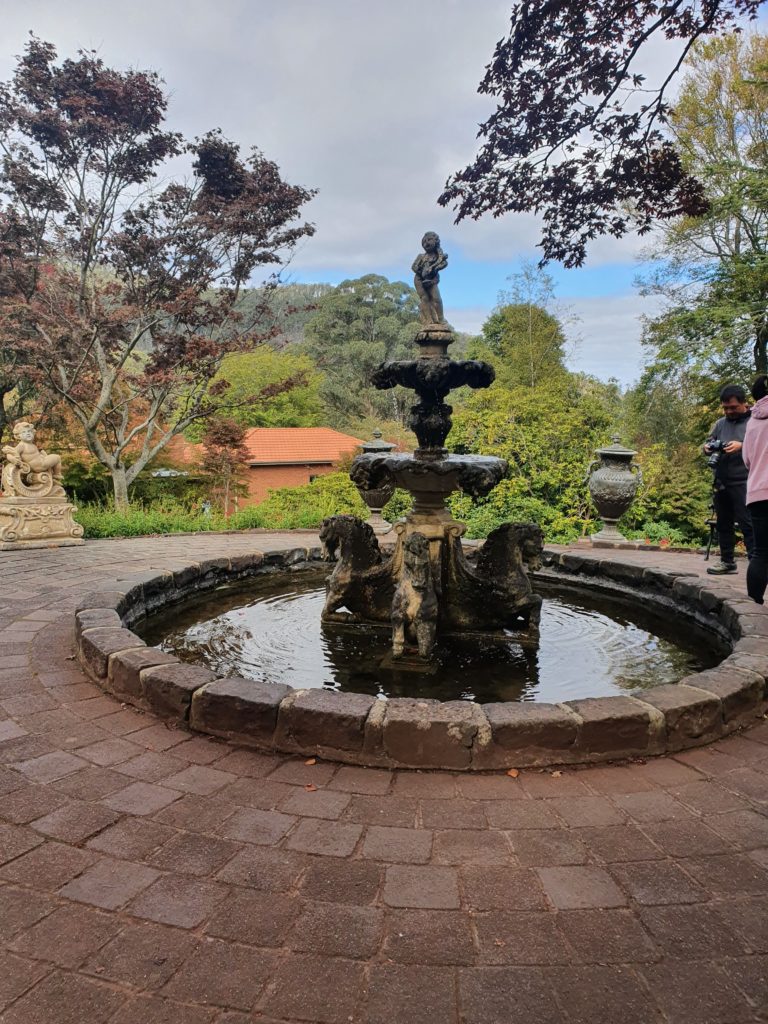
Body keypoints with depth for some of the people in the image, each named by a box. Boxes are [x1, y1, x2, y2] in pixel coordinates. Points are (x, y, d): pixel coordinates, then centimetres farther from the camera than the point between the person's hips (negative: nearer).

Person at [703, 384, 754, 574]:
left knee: (747, 523, -11)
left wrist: (742, 446, -23)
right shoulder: (721, 423, 17)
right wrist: (707, 447, -3)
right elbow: (708, 442, 21)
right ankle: (727, 561, 21)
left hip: (743, 482, -6)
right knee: (723, 523, 11)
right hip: (721, 482, 6)